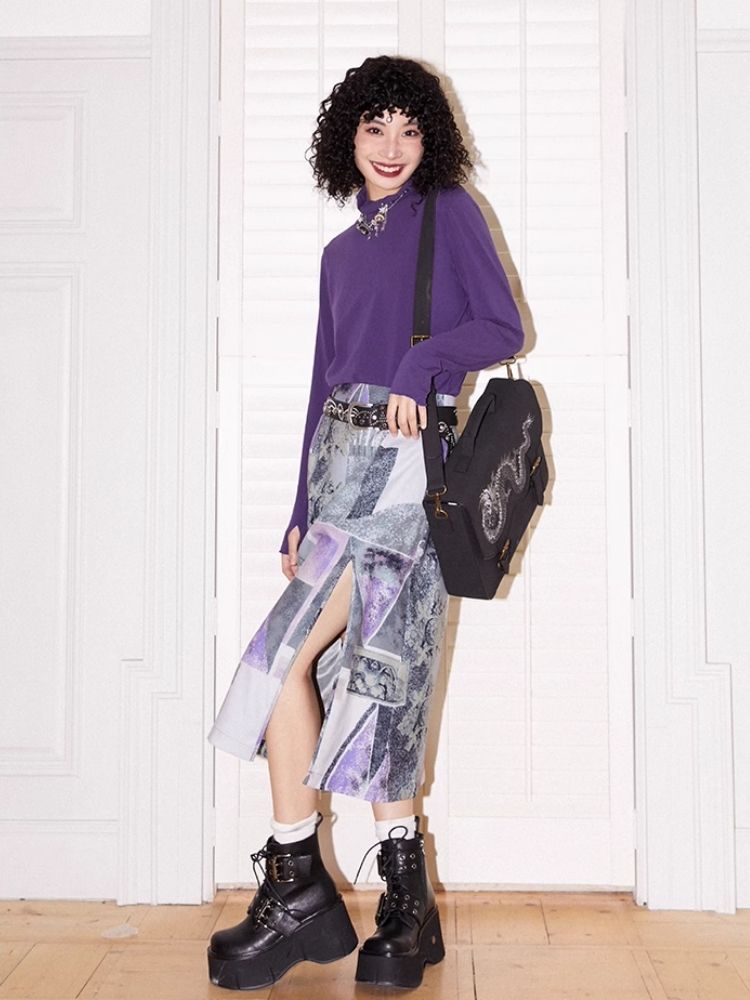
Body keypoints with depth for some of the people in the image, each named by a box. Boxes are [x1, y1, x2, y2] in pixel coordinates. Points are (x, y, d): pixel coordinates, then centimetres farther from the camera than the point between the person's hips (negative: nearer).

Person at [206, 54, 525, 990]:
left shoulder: (449, 213, 6)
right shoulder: (342, 252, 22)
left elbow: (503, 327, 0)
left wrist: (421, 362, -17)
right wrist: (301, 514, 16)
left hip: (403, 458, -6)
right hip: (340, 456, 6)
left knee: (286, 655, -13)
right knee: (371, 672, 3)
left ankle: (295, 877, 1)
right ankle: (407, 903, 12)